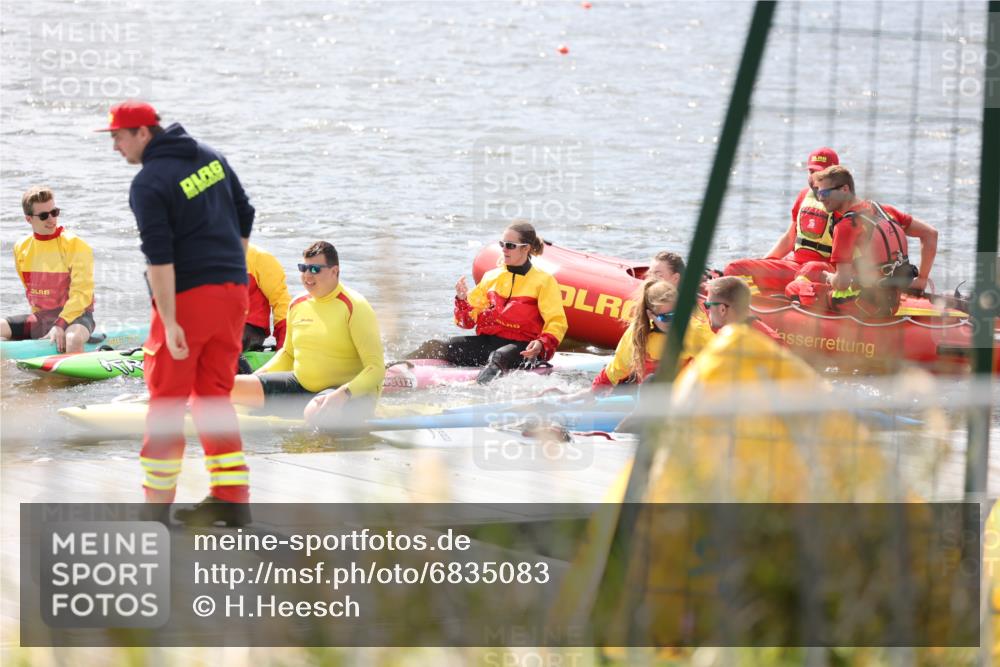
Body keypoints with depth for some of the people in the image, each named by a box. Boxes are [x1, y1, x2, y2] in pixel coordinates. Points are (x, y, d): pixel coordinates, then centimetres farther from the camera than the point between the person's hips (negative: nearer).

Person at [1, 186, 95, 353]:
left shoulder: (77, 246, -11)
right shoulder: (21, 248, 7)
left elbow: (82, 294, -16)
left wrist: (60, 325, -26)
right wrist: (37, 320, 9)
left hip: (74, 315, -6)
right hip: (40, 317, 6)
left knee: (73, 339, -39)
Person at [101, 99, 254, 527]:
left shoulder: (148, 183, -14)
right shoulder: (211, 158, 10)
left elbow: (160, 256, -20)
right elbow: (245, 218, 17)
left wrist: (169, 323, -20)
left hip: (187, 298, -7)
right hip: (231, 292, 7)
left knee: (166, 399, 2)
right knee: (214, 394, 13)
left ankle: (157, 502, 3)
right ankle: (231, 498, 10)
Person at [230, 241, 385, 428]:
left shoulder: (355, 307, -14)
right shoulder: (297, 305, 6)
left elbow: (377, 369, -19)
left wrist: (343, 394, -33)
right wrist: (257, 376, 8)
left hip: (352, 392, -6)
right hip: (301, 386, 6)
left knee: (315, 413, -42)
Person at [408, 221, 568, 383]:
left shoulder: (544, 281, 2)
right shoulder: (491, 277, 16)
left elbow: (557, 323, -4)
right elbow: (469, 321, 16)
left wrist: (542, 344, -23)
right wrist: (462, 300, -6)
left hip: (519, 347, -6)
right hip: (486, 341, 6)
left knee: (498, 357, -42)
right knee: (434, 347, -14)